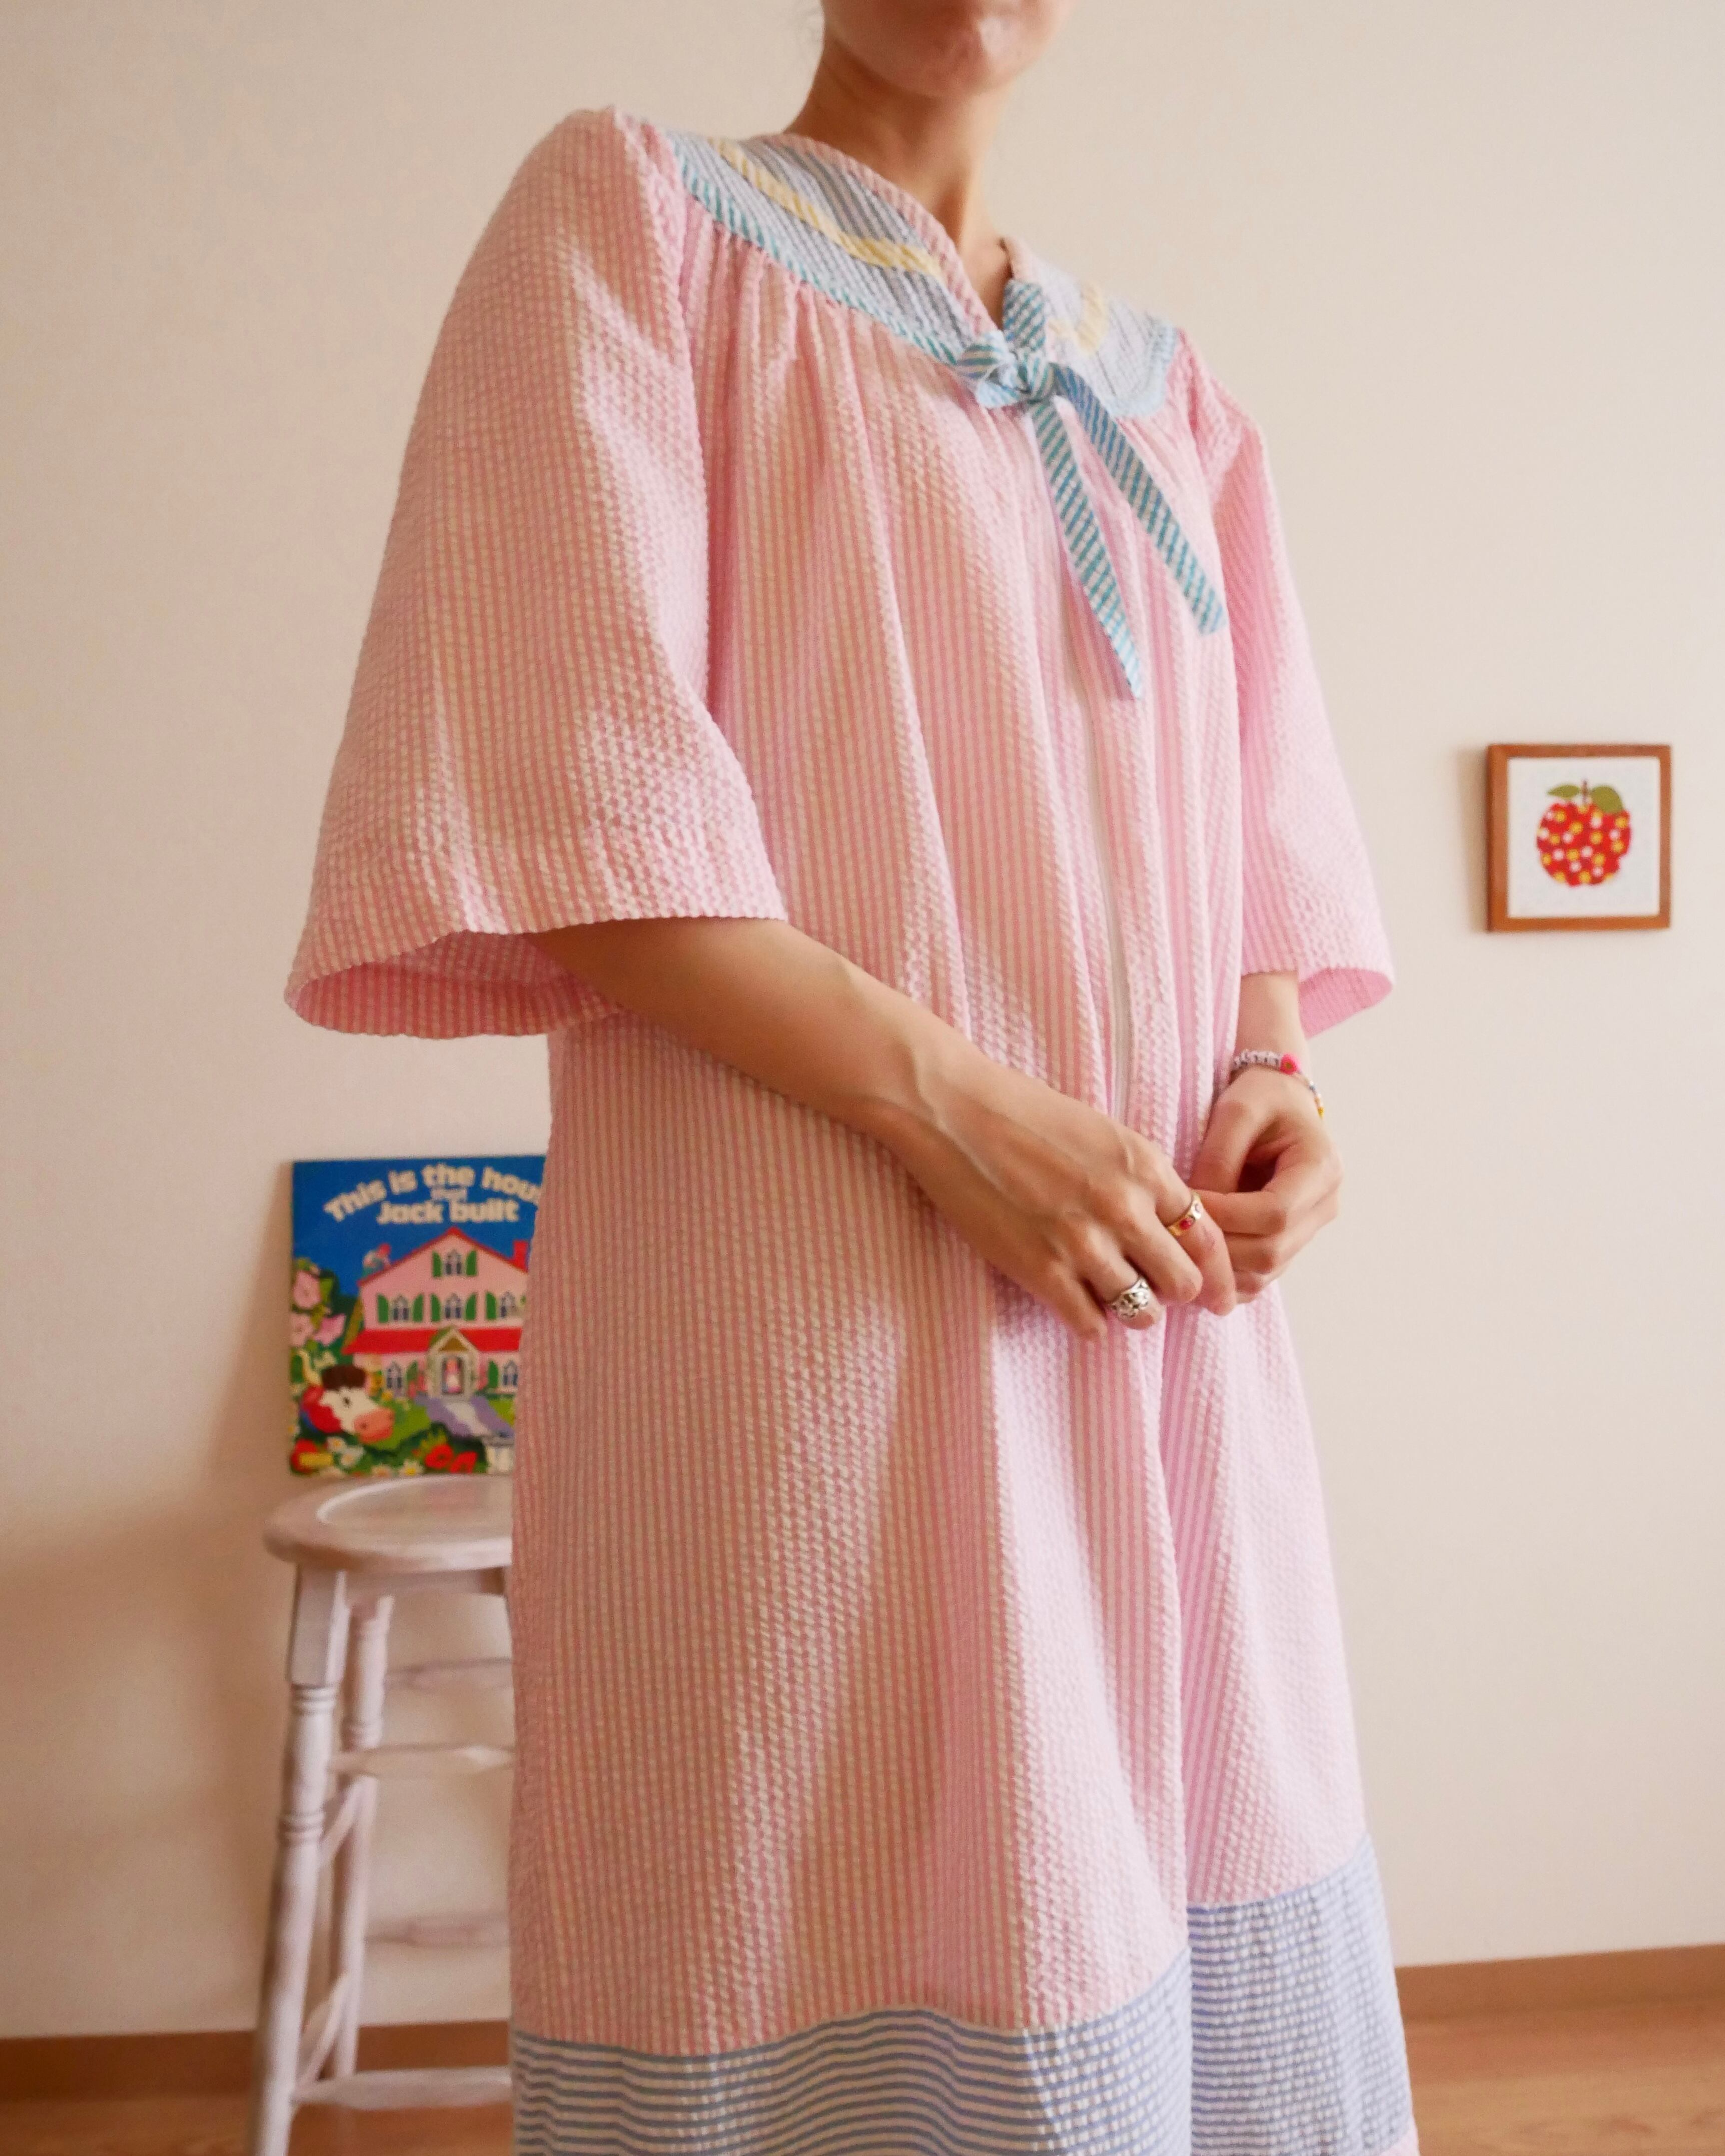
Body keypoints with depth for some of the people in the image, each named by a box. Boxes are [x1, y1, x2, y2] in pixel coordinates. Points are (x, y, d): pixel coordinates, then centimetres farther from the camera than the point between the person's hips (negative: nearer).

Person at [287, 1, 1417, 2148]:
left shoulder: (1158, 384, 21)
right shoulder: (631, 211, 4)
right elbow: (561, 781, -9)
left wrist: (1272, 1071, 0)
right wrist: (946, 1100, -16)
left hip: (1155, 1289, 6)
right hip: (808, 1286, -5)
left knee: (1192, 1934, 11)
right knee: (854, 1945, 0)